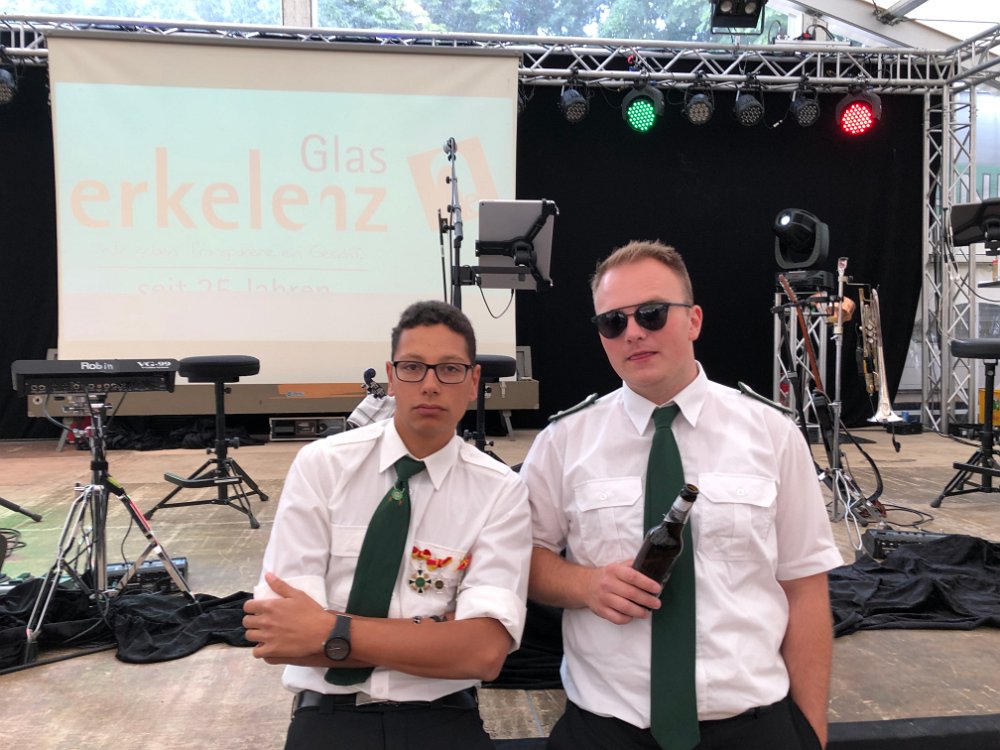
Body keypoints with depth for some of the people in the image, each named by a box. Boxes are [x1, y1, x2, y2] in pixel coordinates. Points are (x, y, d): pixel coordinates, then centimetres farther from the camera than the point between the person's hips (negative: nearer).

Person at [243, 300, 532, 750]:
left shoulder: (500, 492, -4)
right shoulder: (320, 465, -4)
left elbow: (485, 651, -15)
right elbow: (277, 636, -10)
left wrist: (328, 632, -19)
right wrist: (433, 640, -14)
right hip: (330, 713, -1)